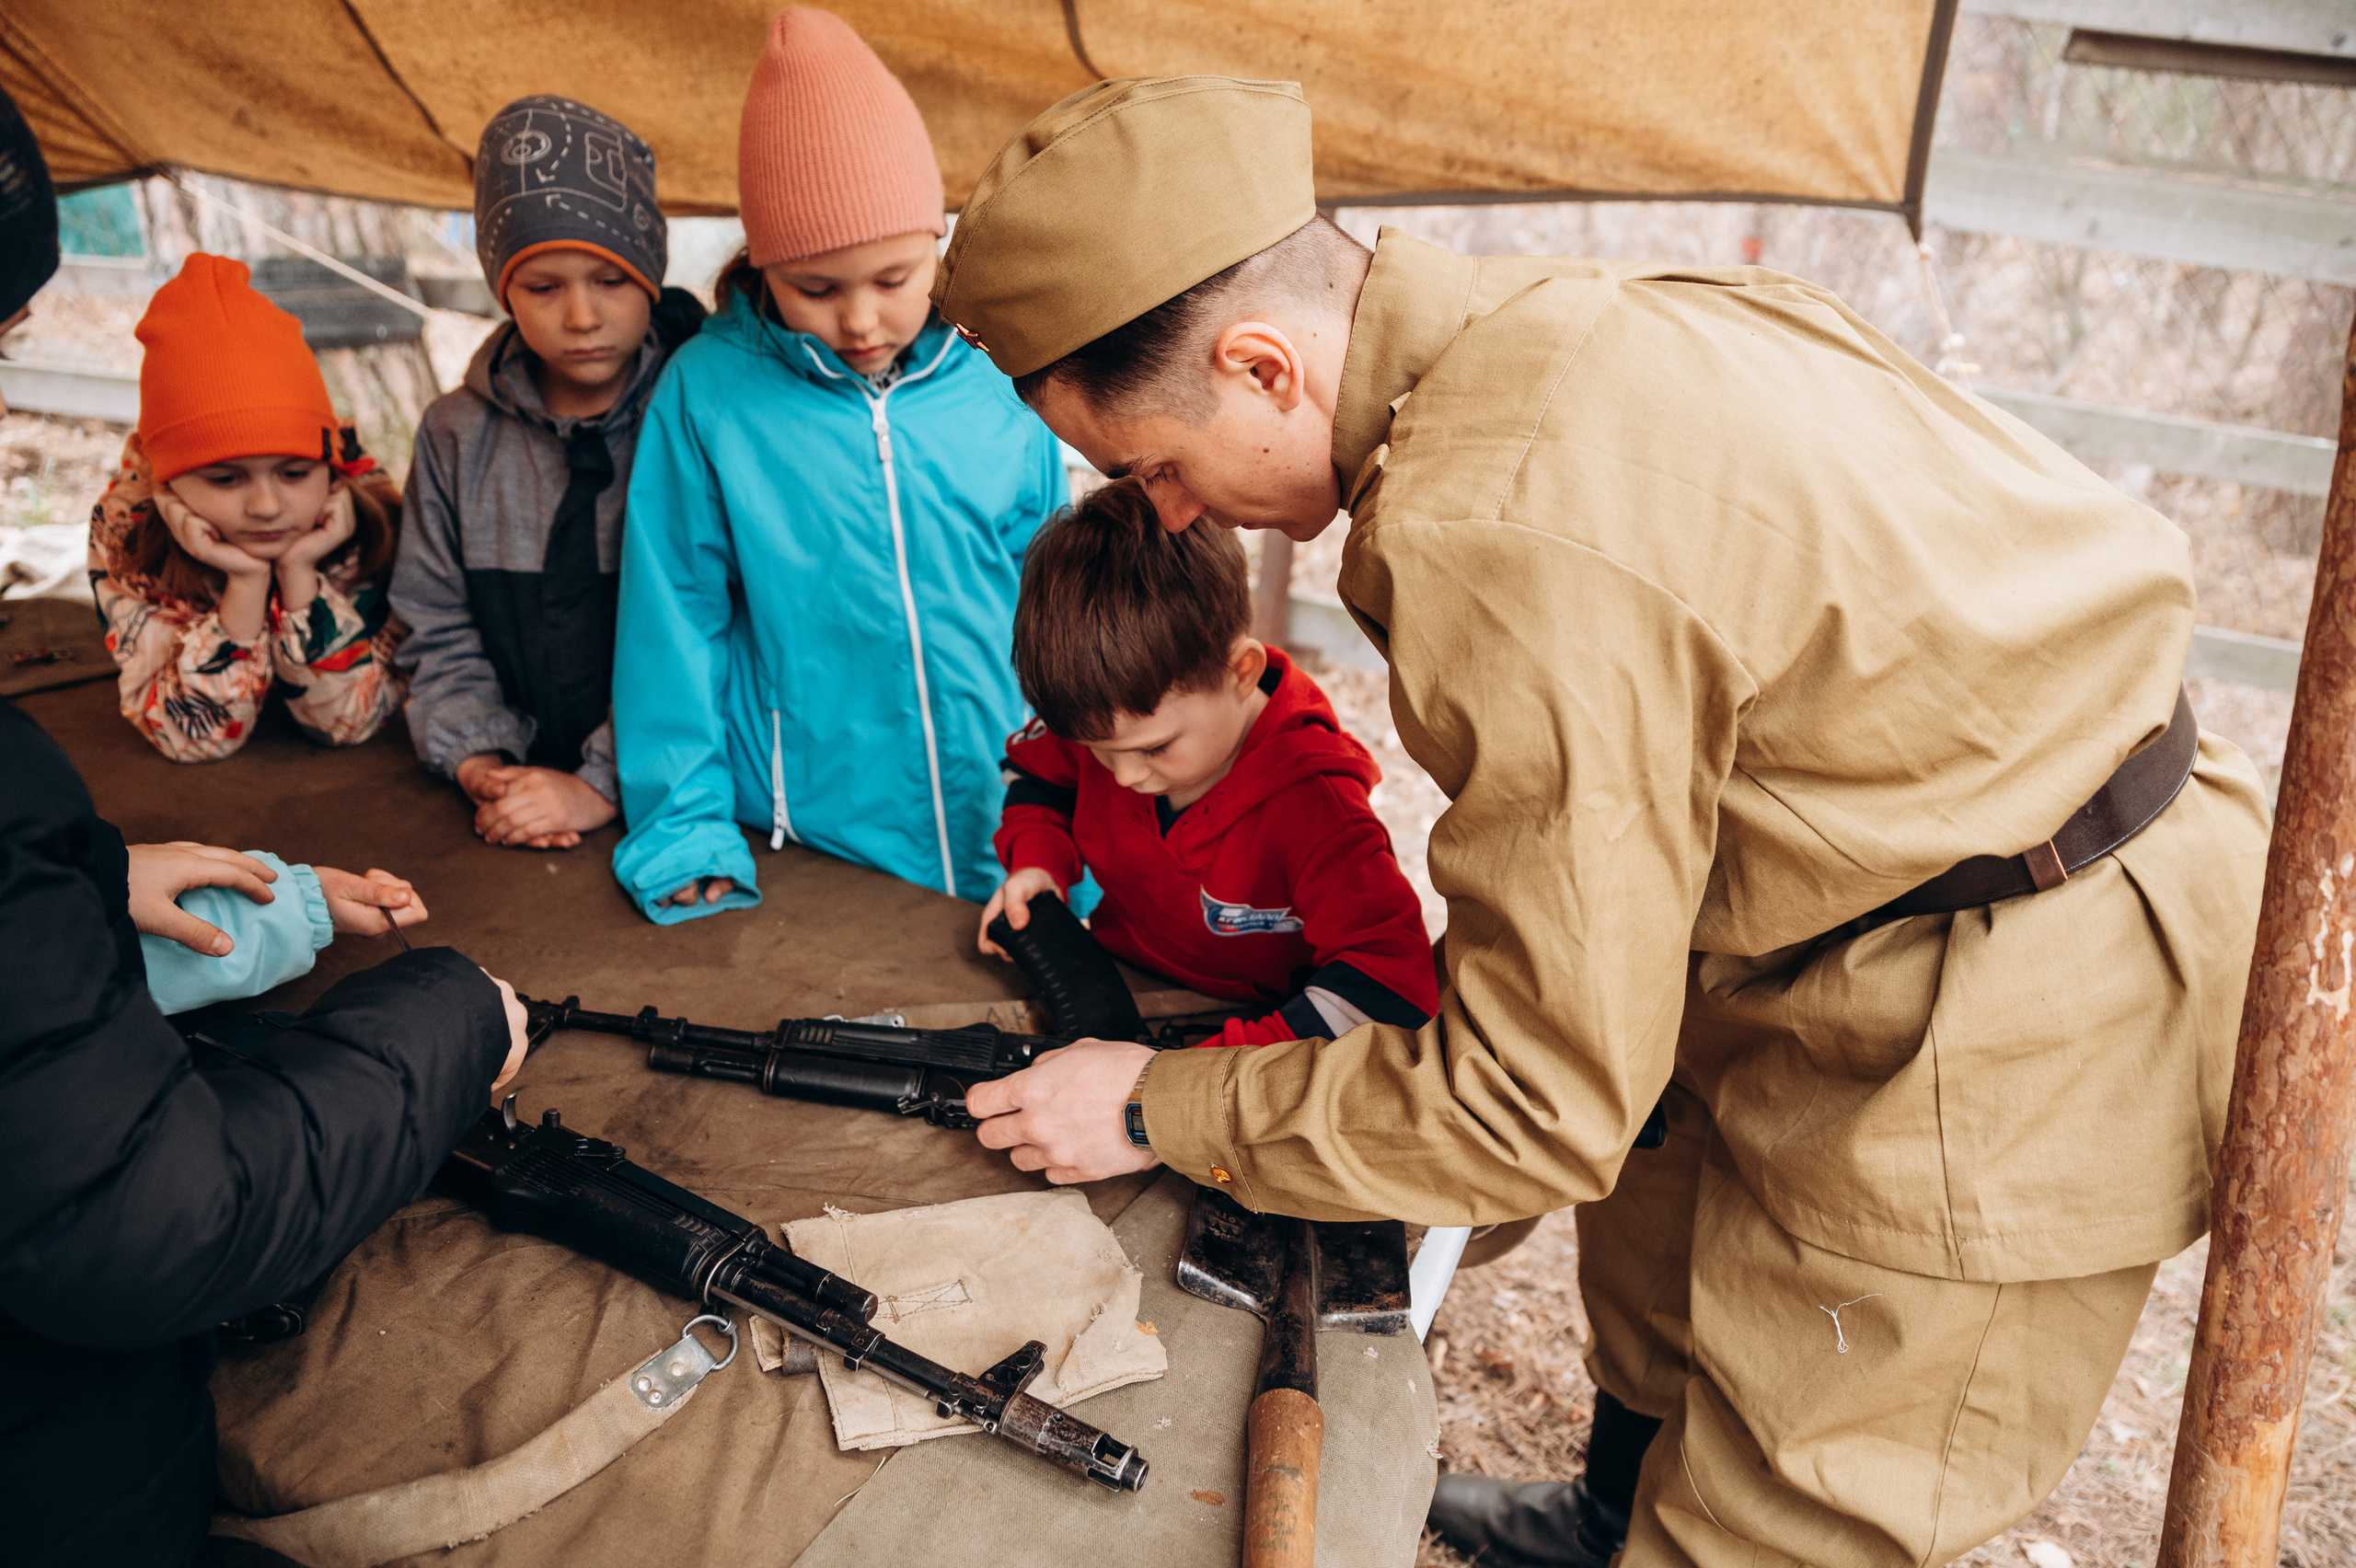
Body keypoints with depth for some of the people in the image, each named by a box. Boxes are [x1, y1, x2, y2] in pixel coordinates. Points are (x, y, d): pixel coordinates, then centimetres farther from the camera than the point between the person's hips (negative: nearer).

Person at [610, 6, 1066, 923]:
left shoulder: (1000, 390, -3)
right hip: (807, 859, -2)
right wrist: (685, 829, -3)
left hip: (1015, 853, 2)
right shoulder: (706, 392, -8)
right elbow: (673, 619, -1)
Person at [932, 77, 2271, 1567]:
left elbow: (1542, 1101, -23)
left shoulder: (1513, 544, -32)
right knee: (1663, 1239, 29)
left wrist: (1160, 1112, -12)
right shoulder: (1544, 321, -2)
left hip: (2024, 1041, -10)